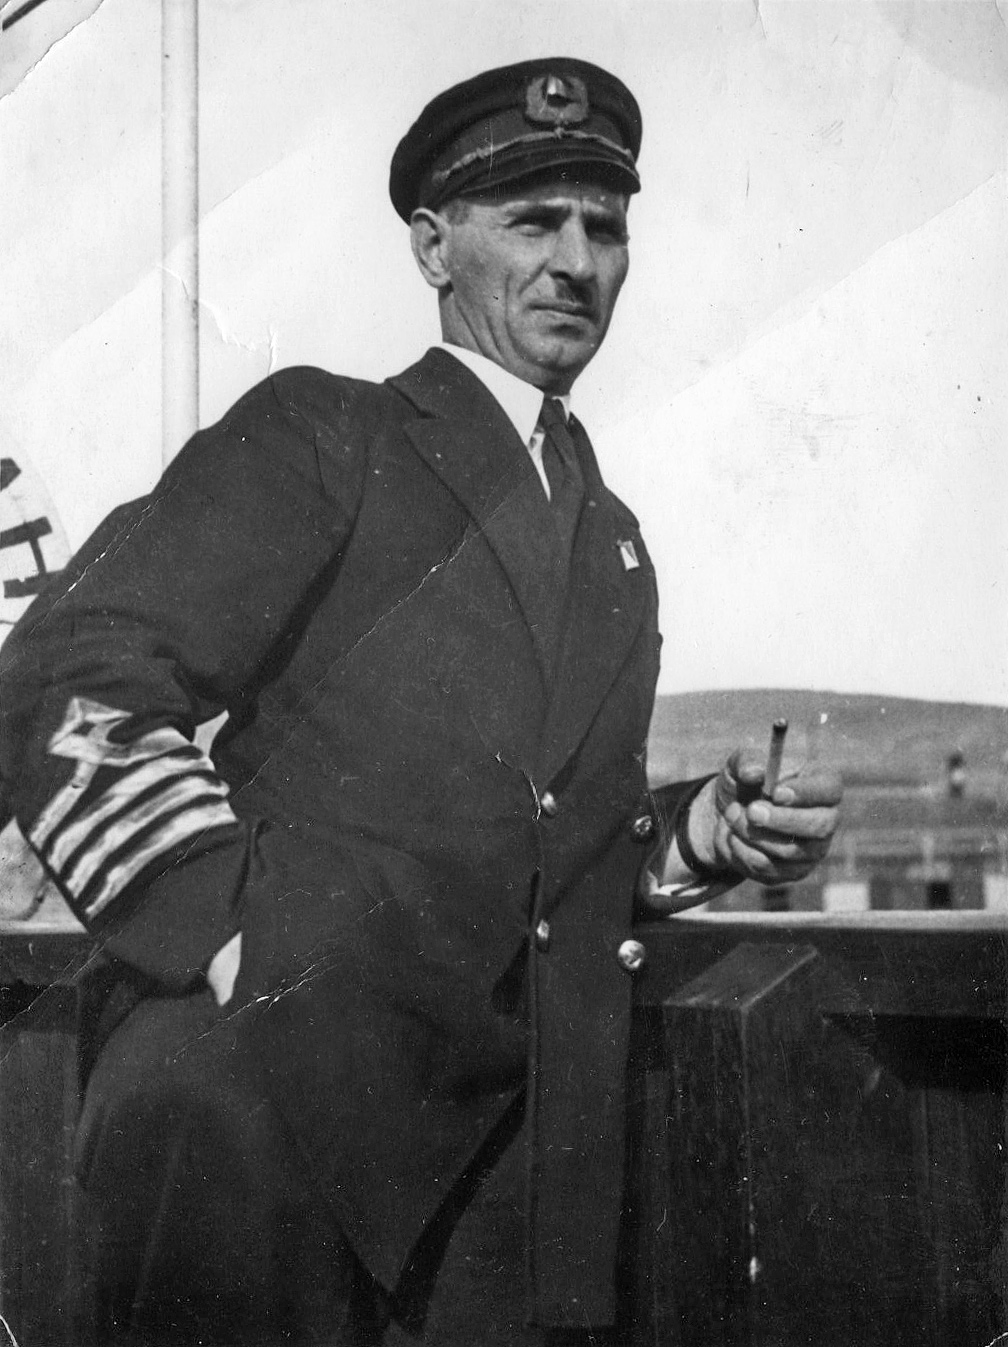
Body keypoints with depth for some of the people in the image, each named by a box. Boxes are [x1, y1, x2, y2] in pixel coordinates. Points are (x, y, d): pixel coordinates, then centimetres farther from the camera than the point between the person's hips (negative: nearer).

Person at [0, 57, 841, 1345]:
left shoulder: (613, 541, 25)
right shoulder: (319, 434, 3)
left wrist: (708, 831, 8)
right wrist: (241, 949, -19)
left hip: (462, 1124, 7)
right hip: (249, 1061, -6)